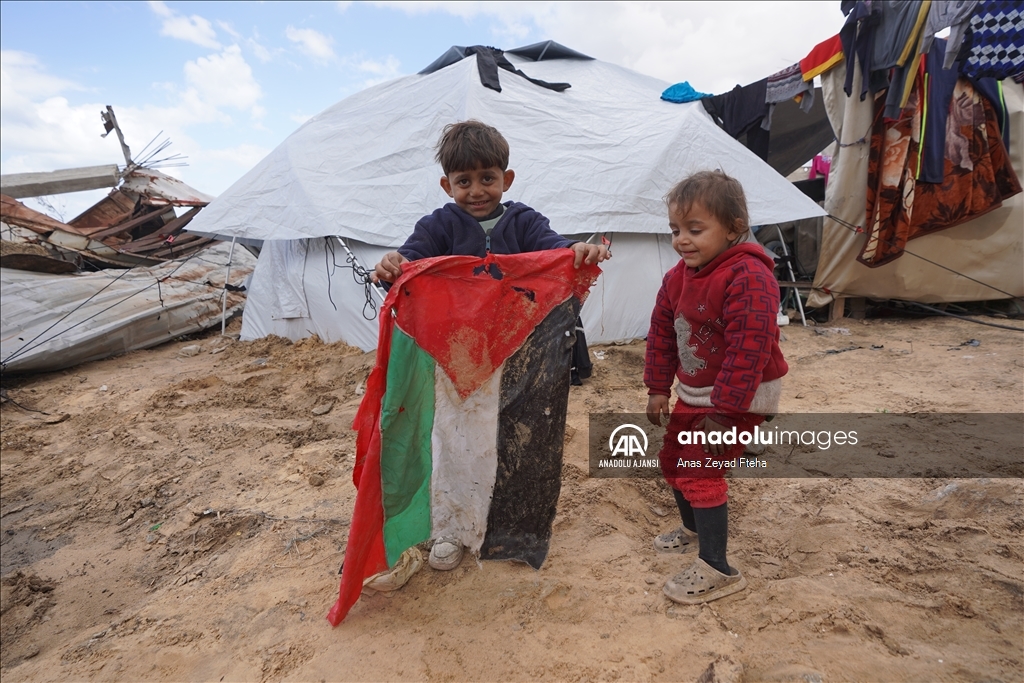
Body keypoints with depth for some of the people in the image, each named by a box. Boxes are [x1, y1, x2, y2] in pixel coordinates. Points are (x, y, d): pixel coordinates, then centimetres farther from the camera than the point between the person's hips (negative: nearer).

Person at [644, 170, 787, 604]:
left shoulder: (748, 278, -26)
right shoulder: (678, 277, 1)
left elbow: (748, 349, -29)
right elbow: (661, 334, 8)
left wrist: (723, 410, -26)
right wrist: (658, 388, 9)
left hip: (740, 397, -9)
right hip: (693, 393, 9)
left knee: (700, 470, -12)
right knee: (672, 458, 18)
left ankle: (717, 571, 3)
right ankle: (694, 528, 44)